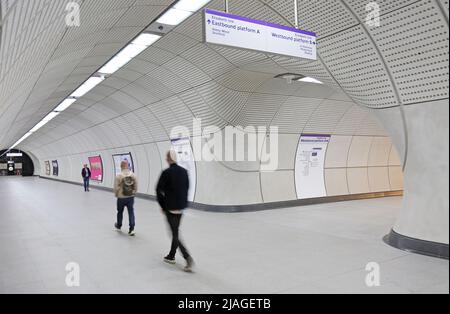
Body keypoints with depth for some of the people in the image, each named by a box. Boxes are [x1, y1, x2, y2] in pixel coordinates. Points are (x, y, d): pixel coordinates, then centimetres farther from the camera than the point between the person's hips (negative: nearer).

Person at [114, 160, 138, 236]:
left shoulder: (119, 176, -14)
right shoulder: (133, 175, -6)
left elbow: (116, 187, -9)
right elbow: (136, 187, -2)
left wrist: (116, 194, 9)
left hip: (121, 197, -1)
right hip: (131, 197, 1)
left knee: (120, 212, 19)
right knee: (131, 212, 3)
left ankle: (119, 226, 40)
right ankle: (132, 229, -4)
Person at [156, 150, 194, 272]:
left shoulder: (166, 173, -14)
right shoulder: (184, 171, 3)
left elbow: (159, 190, -10)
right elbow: (186, 188, 9)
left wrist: (163, 205, 3)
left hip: (170, 207, -6)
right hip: (181, 207, 6)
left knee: (175, 234, -1)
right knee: (176, 232, 18)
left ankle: (188, 258, -13)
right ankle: (171, 256, 30)